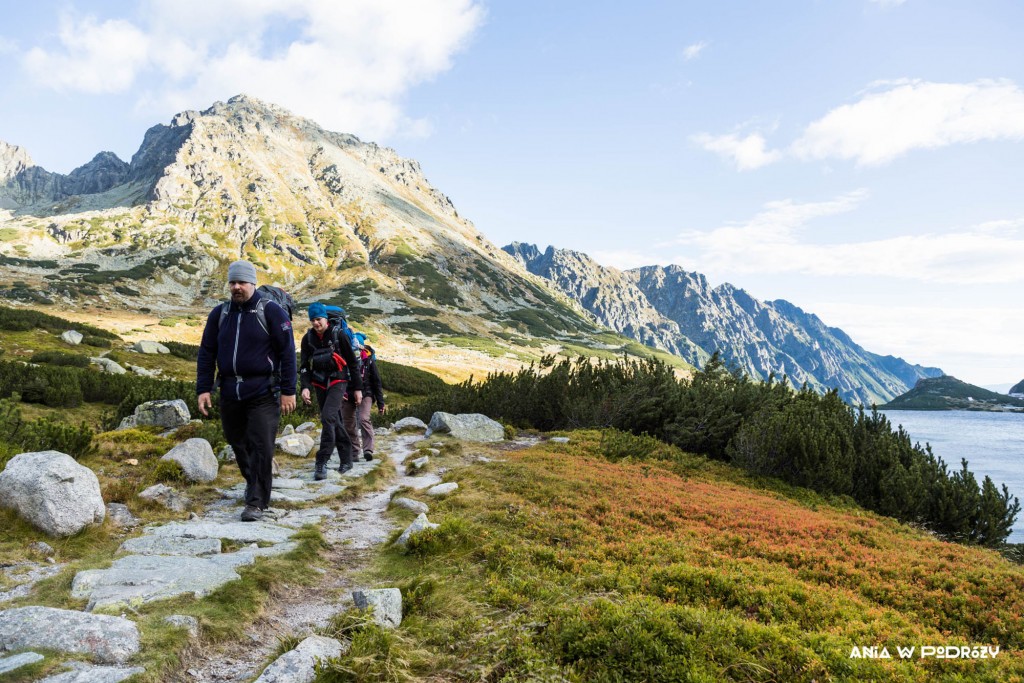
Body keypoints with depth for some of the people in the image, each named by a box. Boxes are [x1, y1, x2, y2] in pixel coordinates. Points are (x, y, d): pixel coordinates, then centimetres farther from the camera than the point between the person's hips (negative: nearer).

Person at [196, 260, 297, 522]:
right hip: (230, 393, 5)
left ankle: (256, 502, 0)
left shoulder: (271, 311, -4)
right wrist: (203, 389, 4)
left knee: (261, 447, -8)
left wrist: (288, 391, -9)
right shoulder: (219, 314, 9)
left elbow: (287, 351, -5)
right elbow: (206, 353, 12)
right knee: (238, 444, 16)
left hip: (263, 393, -5)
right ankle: (252, 482, 39)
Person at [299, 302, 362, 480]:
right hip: (320, 384, 5)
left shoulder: (338, 334, -9)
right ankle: (346, 460, 22)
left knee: (328, 417, -23)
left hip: (338, 382, -5)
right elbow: (304, 365, 0)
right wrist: (305, 387, -18)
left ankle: (322, 461, -22)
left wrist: (357, 388, -2)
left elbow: (352, 362, -3)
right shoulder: (308, 338, 1)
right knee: (334, 422, 10)